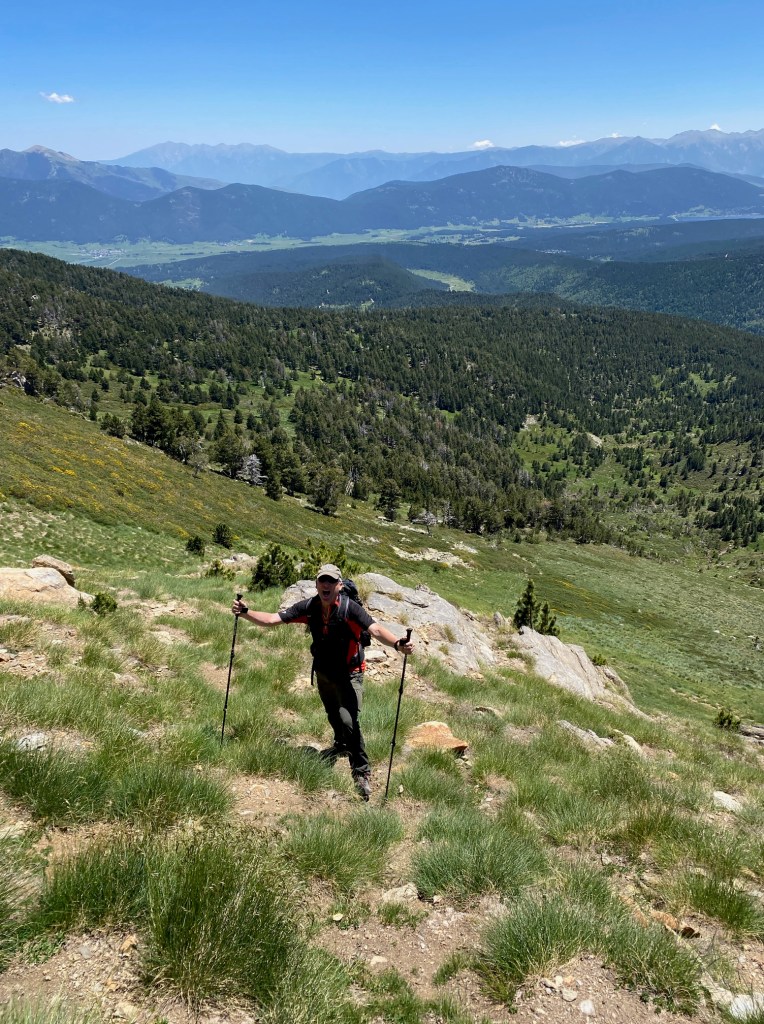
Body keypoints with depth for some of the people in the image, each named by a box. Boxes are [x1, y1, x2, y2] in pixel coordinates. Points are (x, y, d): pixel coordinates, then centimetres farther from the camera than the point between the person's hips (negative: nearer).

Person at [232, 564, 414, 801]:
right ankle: (341, 745, 56)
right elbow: (273, 619, -15)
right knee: (333, 716, 25)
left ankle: (362, 772, -5)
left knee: (348, 720, -21)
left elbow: (375, 630, -38)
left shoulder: (350, 608, -26)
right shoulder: (309, 607, -15)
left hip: (348, 674, -5)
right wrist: (245, 613, -28)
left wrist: (397, 644, -56)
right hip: (323, 673, 5)